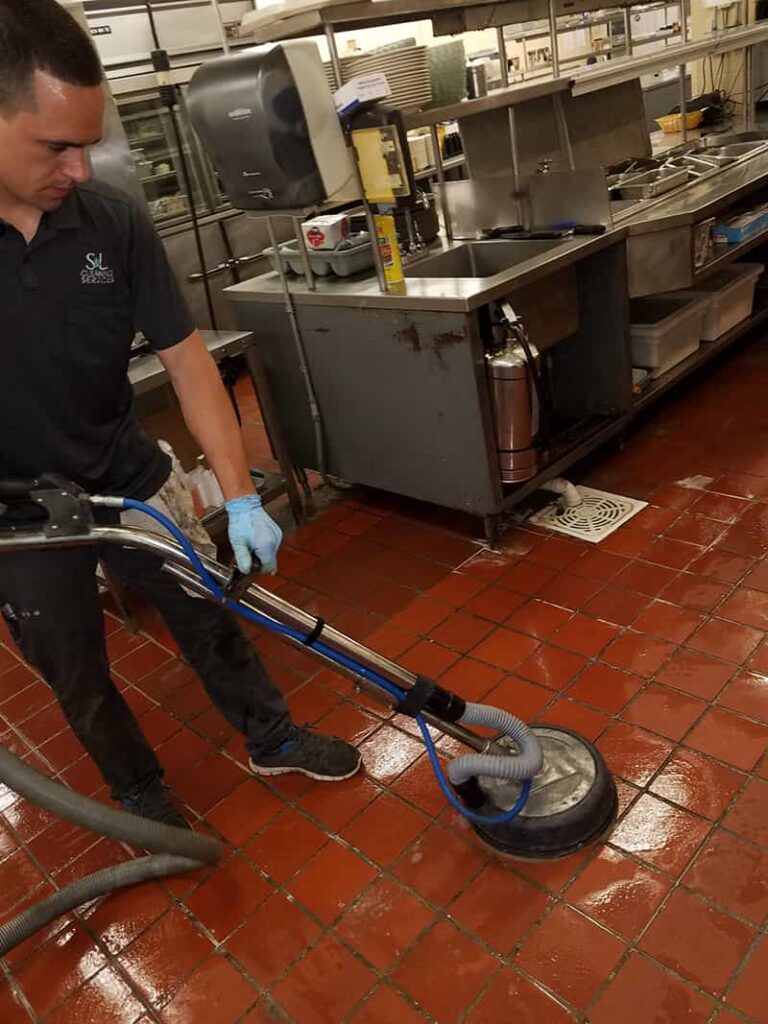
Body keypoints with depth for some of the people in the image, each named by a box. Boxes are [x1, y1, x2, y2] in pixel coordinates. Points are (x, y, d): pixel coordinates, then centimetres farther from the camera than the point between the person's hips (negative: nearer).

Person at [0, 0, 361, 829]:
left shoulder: (114, 222, -14)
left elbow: (186, 360, -11)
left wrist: (240, 496, -15)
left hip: (129, 480, 2)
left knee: (209, 616, 16)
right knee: (77, 676, 16)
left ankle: (271, 738, 41)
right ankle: (140, 791, 43)